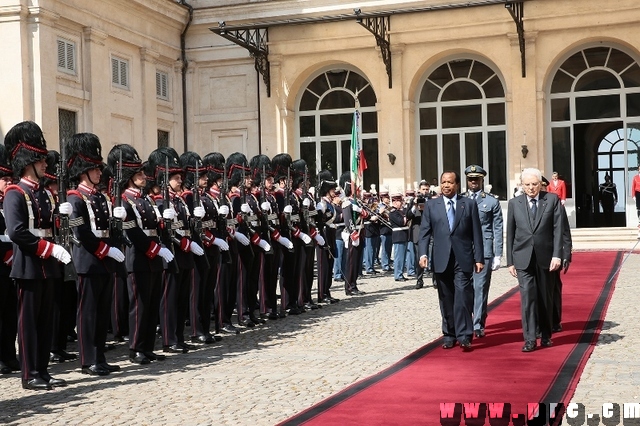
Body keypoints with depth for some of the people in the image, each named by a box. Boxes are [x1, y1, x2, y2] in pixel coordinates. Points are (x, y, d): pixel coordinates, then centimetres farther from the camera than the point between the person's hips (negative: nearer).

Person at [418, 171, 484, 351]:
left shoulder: (469, 204, 6)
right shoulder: (431, 205, 9)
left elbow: (476, 233, 4)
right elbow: (424, 232, 4)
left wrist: (479, 258, 0)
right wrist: (423, 253, -10)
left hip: (463, 260, -2)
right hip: (441, 260, 2)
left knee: (463, 296, -10)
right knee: (446, 299, 7)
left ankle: (464, 336, -6)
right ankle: (449, 335, 17)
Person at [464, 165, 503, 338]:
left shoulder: (492, 201, 4)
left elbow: (498, 229, 3)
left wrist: (498, 255, -2)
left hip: (484, 250, -1)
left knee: (481, 288, -1)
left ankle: (478, 325, 6)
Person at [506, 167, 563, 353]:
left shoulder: (552, 200, 3)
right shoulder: (514, 203, 6)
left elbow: (558, 229, -2)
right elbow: (510, 233, 8)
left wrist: (557, 255, -11)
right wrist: (510, 261, 5)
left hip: (545, 257, 0)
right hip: (523, 258, 0)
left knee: (545, 298, 9)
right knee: (528, 296, -9)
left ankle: (546, 336, 24)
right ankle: (529, 339, -7)